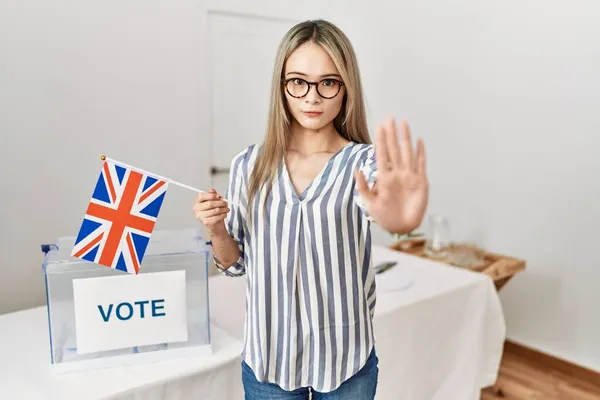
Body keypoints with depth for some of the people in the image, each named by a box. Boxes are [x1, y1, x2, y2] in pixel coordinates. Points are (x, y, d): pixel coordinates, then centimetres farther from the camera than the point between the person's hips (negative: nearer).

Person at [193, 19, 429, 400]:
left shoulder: (364, 161, -12)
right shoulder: (250, 165, -5)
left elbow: (376, 203, -35)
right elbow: (236, 263, 4)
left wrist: (398, 220, -57)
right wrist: (216, 230, -16)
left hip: (346, 362, -1)